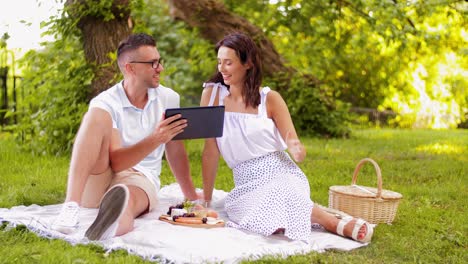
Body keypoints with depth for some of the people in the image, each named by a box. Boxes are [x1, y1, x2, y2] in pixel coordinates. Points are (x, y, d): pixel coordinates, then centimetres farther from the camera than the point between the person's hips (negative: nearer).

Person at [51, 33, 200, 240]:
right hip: (95, 183, -1)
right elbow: (116, 162, -19)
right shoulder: (105, 103, -9)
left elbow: (175, 151, 15)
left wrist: (191, 196, 17)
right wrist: (155, 139, -30)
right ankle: (71, 206, -41)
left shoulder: (169, 98, 5)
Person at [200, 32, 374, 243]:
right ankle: (308, 213, -11)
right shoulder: (212, 94, 1)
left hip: (281, 175, -1)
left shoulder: (269, 98, -2)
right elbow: (211, 151, 1)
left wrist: (297, 151, -28)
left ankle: (335, 223, -17)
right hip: (247, 186, 1)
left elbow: (295, 147, -3)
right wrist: (206, 199, 0)